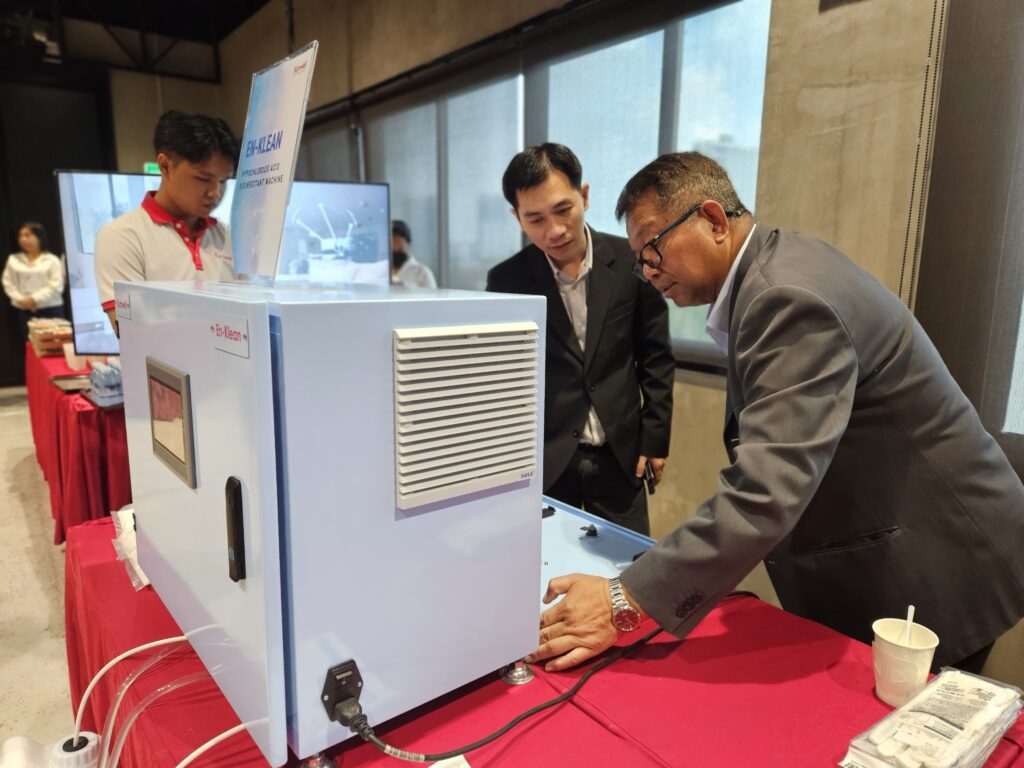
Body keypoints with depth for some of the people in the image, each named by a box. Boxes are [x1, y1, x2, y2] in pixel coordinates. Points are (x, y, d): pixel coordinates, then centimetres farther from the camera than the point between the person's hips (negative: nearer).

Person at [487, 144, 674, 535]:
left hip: (619, 456, 1)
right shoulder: (506, 280, -6)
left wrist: (655, 437, 2)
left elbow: (656, 358, 4)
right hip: (542, 459, -1)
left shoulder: (633, 262, -4)